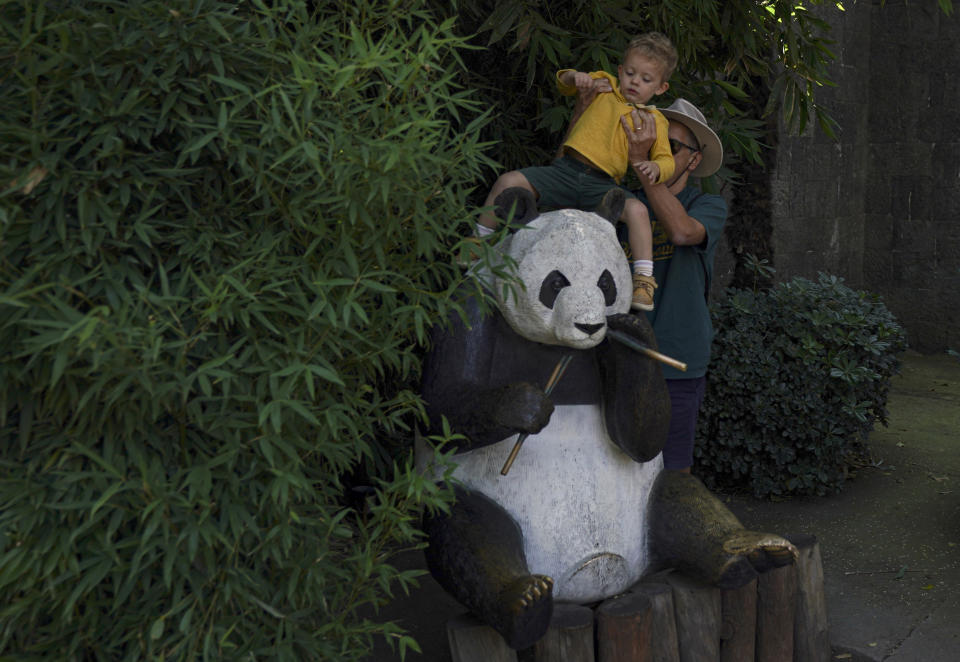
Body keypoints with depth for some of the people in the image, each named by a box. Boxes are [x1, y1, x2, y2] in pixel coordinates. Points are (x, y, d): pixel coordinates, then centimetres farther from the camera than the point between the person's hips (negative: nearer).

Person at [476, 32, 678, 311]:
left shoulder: (654, 120, 14)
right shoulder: (605, 85, 18)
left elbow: (666, 160, 7)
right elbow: (563, 83, 24)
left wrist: (653, 167, -19)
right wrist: (576, 77, -2)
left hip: (601, 184, -1)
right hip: (565, 170, 2)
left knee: (636, 209, -31)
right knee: (508, 181, -17)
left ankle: (644, 280, -22)